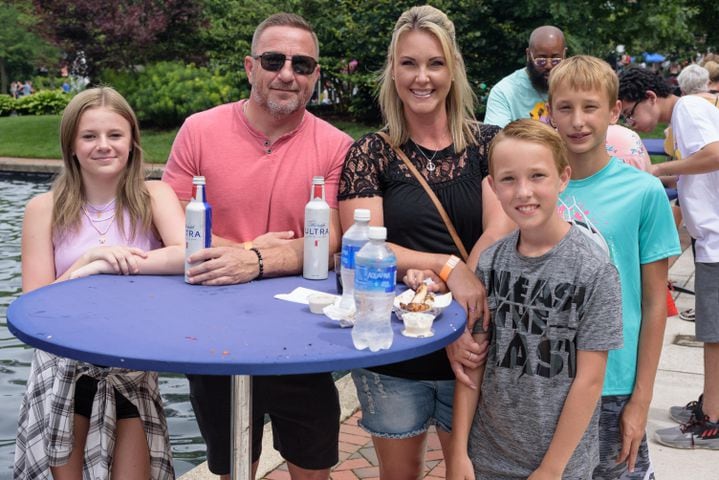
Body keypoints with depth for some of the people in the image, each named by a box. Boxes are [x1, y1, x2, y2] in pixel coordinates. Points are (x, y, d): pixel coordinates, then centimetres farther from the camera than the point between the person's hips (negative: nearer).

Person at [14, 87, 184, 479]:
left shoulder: (153, 196, -3)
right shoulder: (44, 210, -3)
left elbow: (189, 255, -21)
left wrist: (106, 266, -22)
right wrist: (88, 259, -19)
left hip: (134, 372, 0)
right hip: (64, 372, 0)